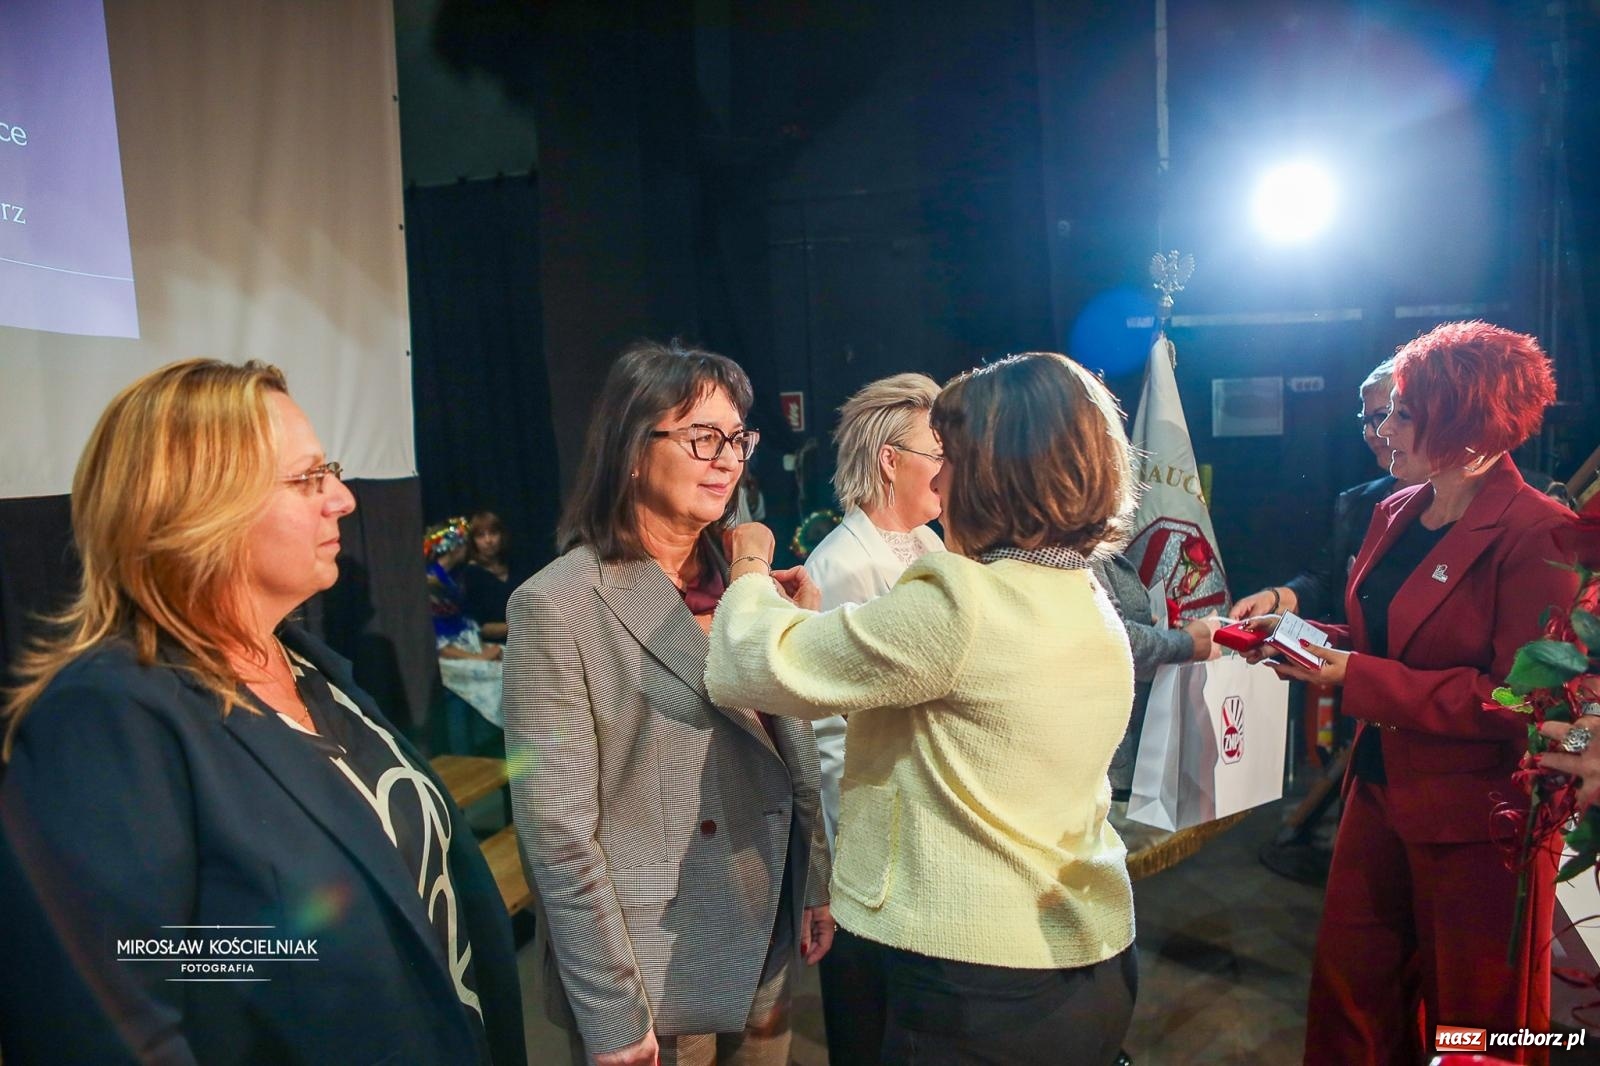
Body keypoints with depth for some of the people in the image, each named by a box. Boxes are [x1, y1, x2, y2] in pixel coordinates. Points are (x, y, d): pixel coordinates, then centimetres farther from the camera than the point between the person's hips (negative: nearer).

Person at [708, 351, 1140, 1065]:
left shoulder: (960, 603, -25)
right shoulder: (1092, 606, 3)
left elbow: (747, 670, -18)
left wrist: (751, 570, 1)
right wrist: (824, 623, 12)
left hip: (980, 986, -8)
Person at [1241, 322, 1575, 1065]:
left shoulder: (1537, 536, -19)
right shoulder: (1396, 514, 6)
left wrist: (1354, 677, -25)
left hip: (1474, 817, -7)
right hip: (1381, 788, 7)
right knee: (1349, 978, 17)